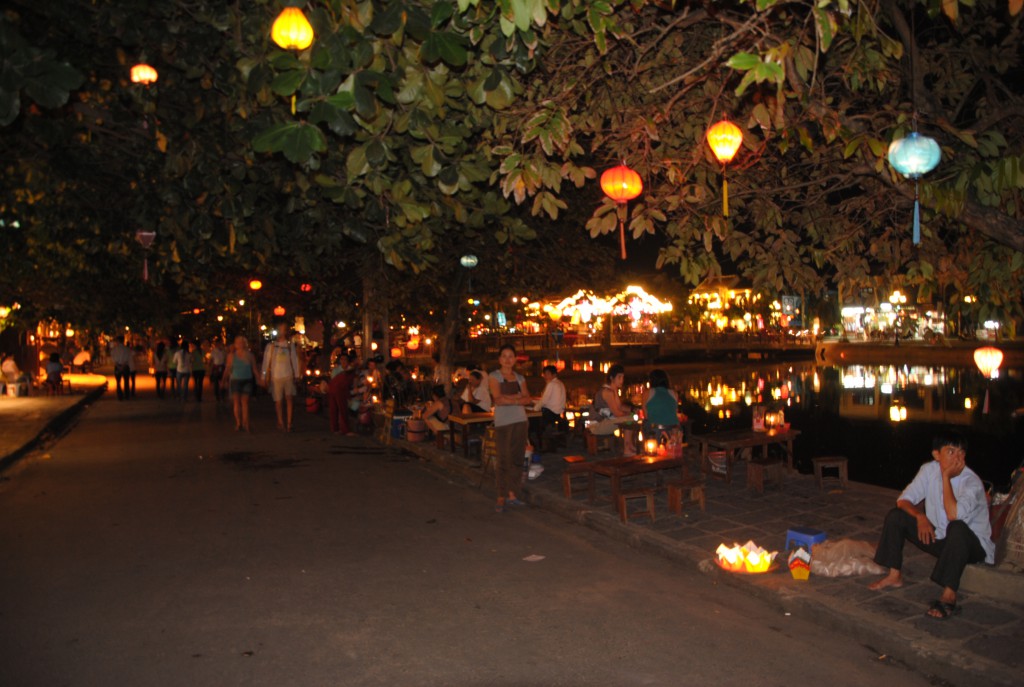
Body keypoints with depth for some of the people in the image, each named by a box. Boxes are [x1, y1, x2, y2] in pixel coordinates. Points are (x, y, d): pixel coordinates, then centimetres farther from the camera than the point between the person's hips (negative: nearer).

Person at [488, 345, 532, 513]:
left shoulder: (520, 378, 15)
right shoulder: (494, 376, 2)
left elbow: (528, 400, 4)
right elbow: (498, 399, -12)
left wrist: (509, 398, -9)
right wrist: (518, 397, -6)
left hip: (520, 421, 5)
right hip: (503, 422, -5)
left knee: (517, 459, 6)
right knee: (503, 460, -7)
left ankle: (512, 494, 16)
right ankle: (501, 497, -1)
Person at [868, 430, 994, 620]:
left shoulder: (972, 482, -23)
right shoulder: (929, 470, -7)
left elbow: (953, 515, -39)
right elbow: (903, 500, -4)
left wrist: (946, 477, -31)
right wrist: (920, 516, -24)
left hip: (972, 544, -6)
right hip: (938, 537, 6)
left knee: (957, 528, -38)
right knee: (895, 516, -5)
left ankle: (949, 596, -36)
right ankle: (895, 575, 3)